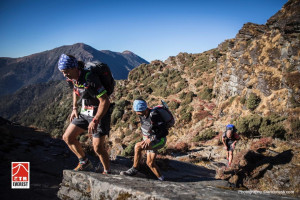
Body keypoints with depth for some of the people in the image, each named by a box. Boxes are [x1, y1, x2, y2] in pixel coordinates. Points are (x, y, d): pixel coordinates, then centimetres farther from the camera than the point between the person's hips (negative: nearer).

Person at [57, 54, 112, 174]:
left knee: (98, 147, -12)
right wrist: (74, 108, 13)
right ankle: (85, 163, 18)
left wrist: (95, 121, -30)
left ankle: (107, 171, 12)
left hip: (100, 114, -8)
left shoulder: (90, 78, -28)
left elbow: (105, 101, -28)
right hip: (84, 113, 8)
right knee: (67, 137, 4)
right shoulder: (72, 78, -3)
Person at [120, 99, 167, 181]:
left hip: (159, 140, -8)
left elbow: (165, 132, -29)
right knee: (150, 163, 9)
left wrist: (150, 139, -32)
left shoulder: (154, 115, -29)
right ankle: (161, 179, 25)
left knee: (137, 146, -25)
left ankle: (134, 170, -9)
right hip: (149, 140, 9)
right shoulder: (142, 114, -4)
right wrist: (145, 138, 11)